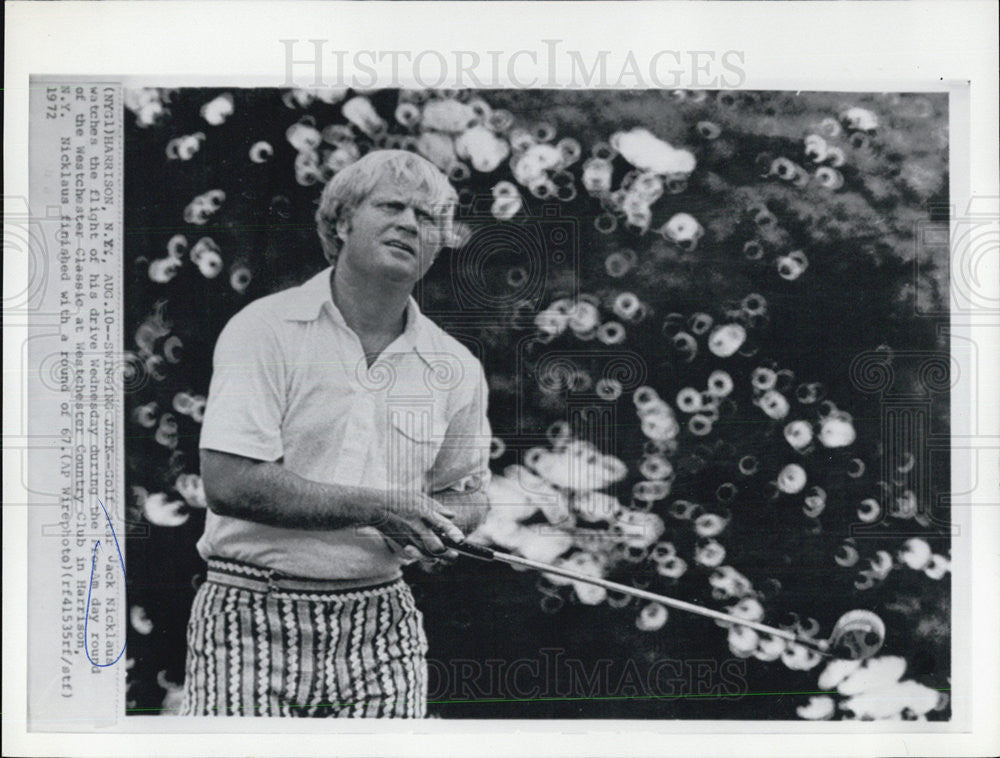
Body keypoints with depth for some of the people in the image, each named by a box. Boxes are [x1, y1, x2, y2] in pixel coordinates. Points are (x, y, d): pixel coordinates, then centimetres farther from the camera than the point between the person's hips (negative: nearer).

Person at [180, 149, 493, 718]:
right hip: (252, 617, -3)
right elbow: (229, 484, -16)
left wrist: (438, 523, -4)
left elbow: (469, 491, 21)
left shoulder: (456, 367, 7)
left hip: (382, 624, 4)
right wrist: (377, 508, -15)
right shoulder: (264, 331, -7)